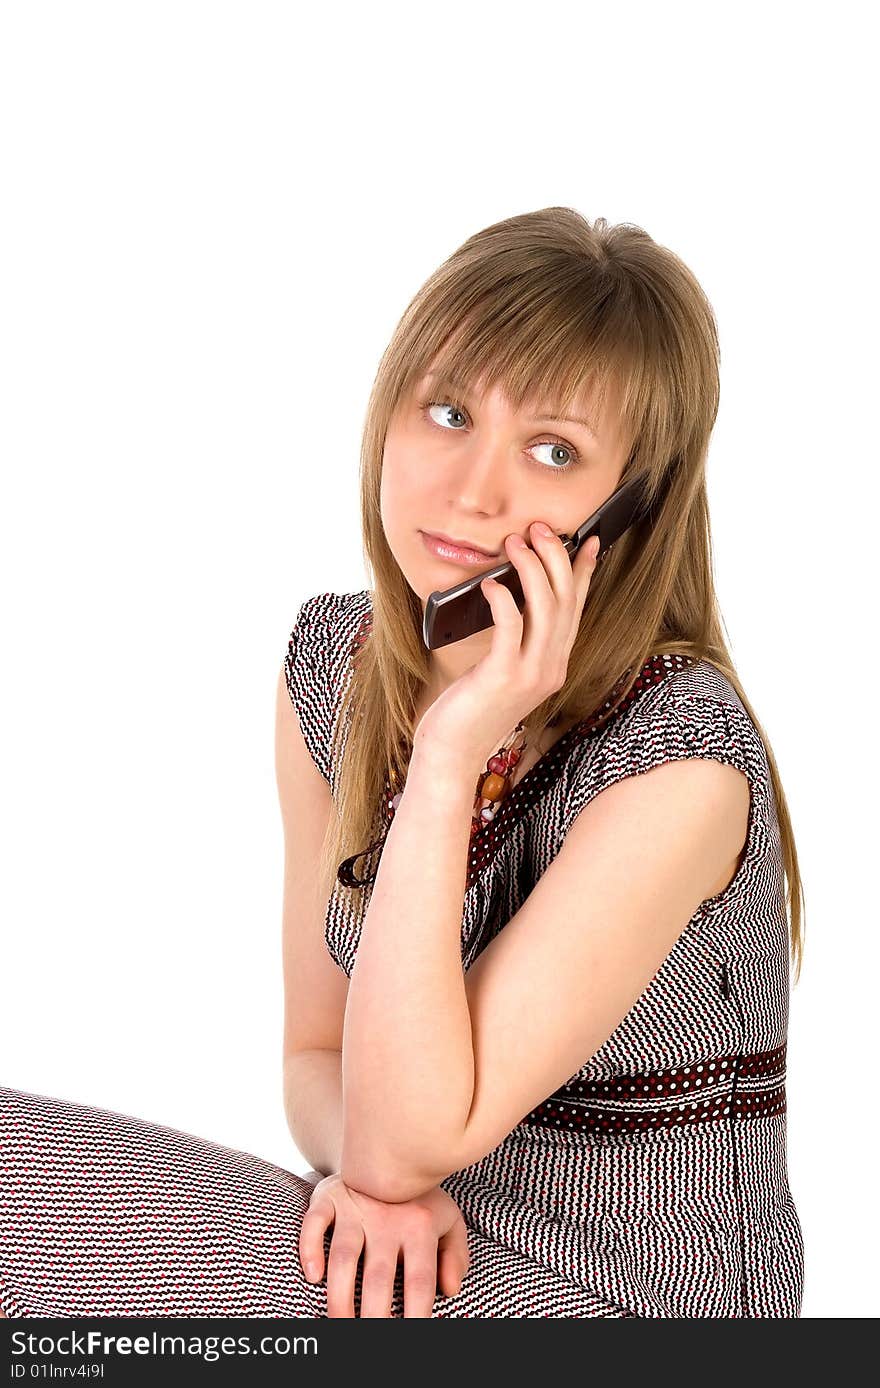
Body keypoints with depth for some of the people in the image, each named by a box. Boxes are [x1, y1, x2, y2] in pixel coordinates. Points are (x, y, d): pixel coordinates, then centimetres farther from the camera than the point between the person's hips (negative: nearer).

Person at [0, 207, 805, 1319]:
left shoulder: (680, 760, -23)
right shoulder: (334, 658, -1)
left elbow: (413, 1142, -23)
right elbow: (319, 1051, 6)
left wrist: (452, 753, -27)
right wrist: (366, 1167, -17)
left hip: (630, 1291, -6)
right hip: (437, 1246, 6)